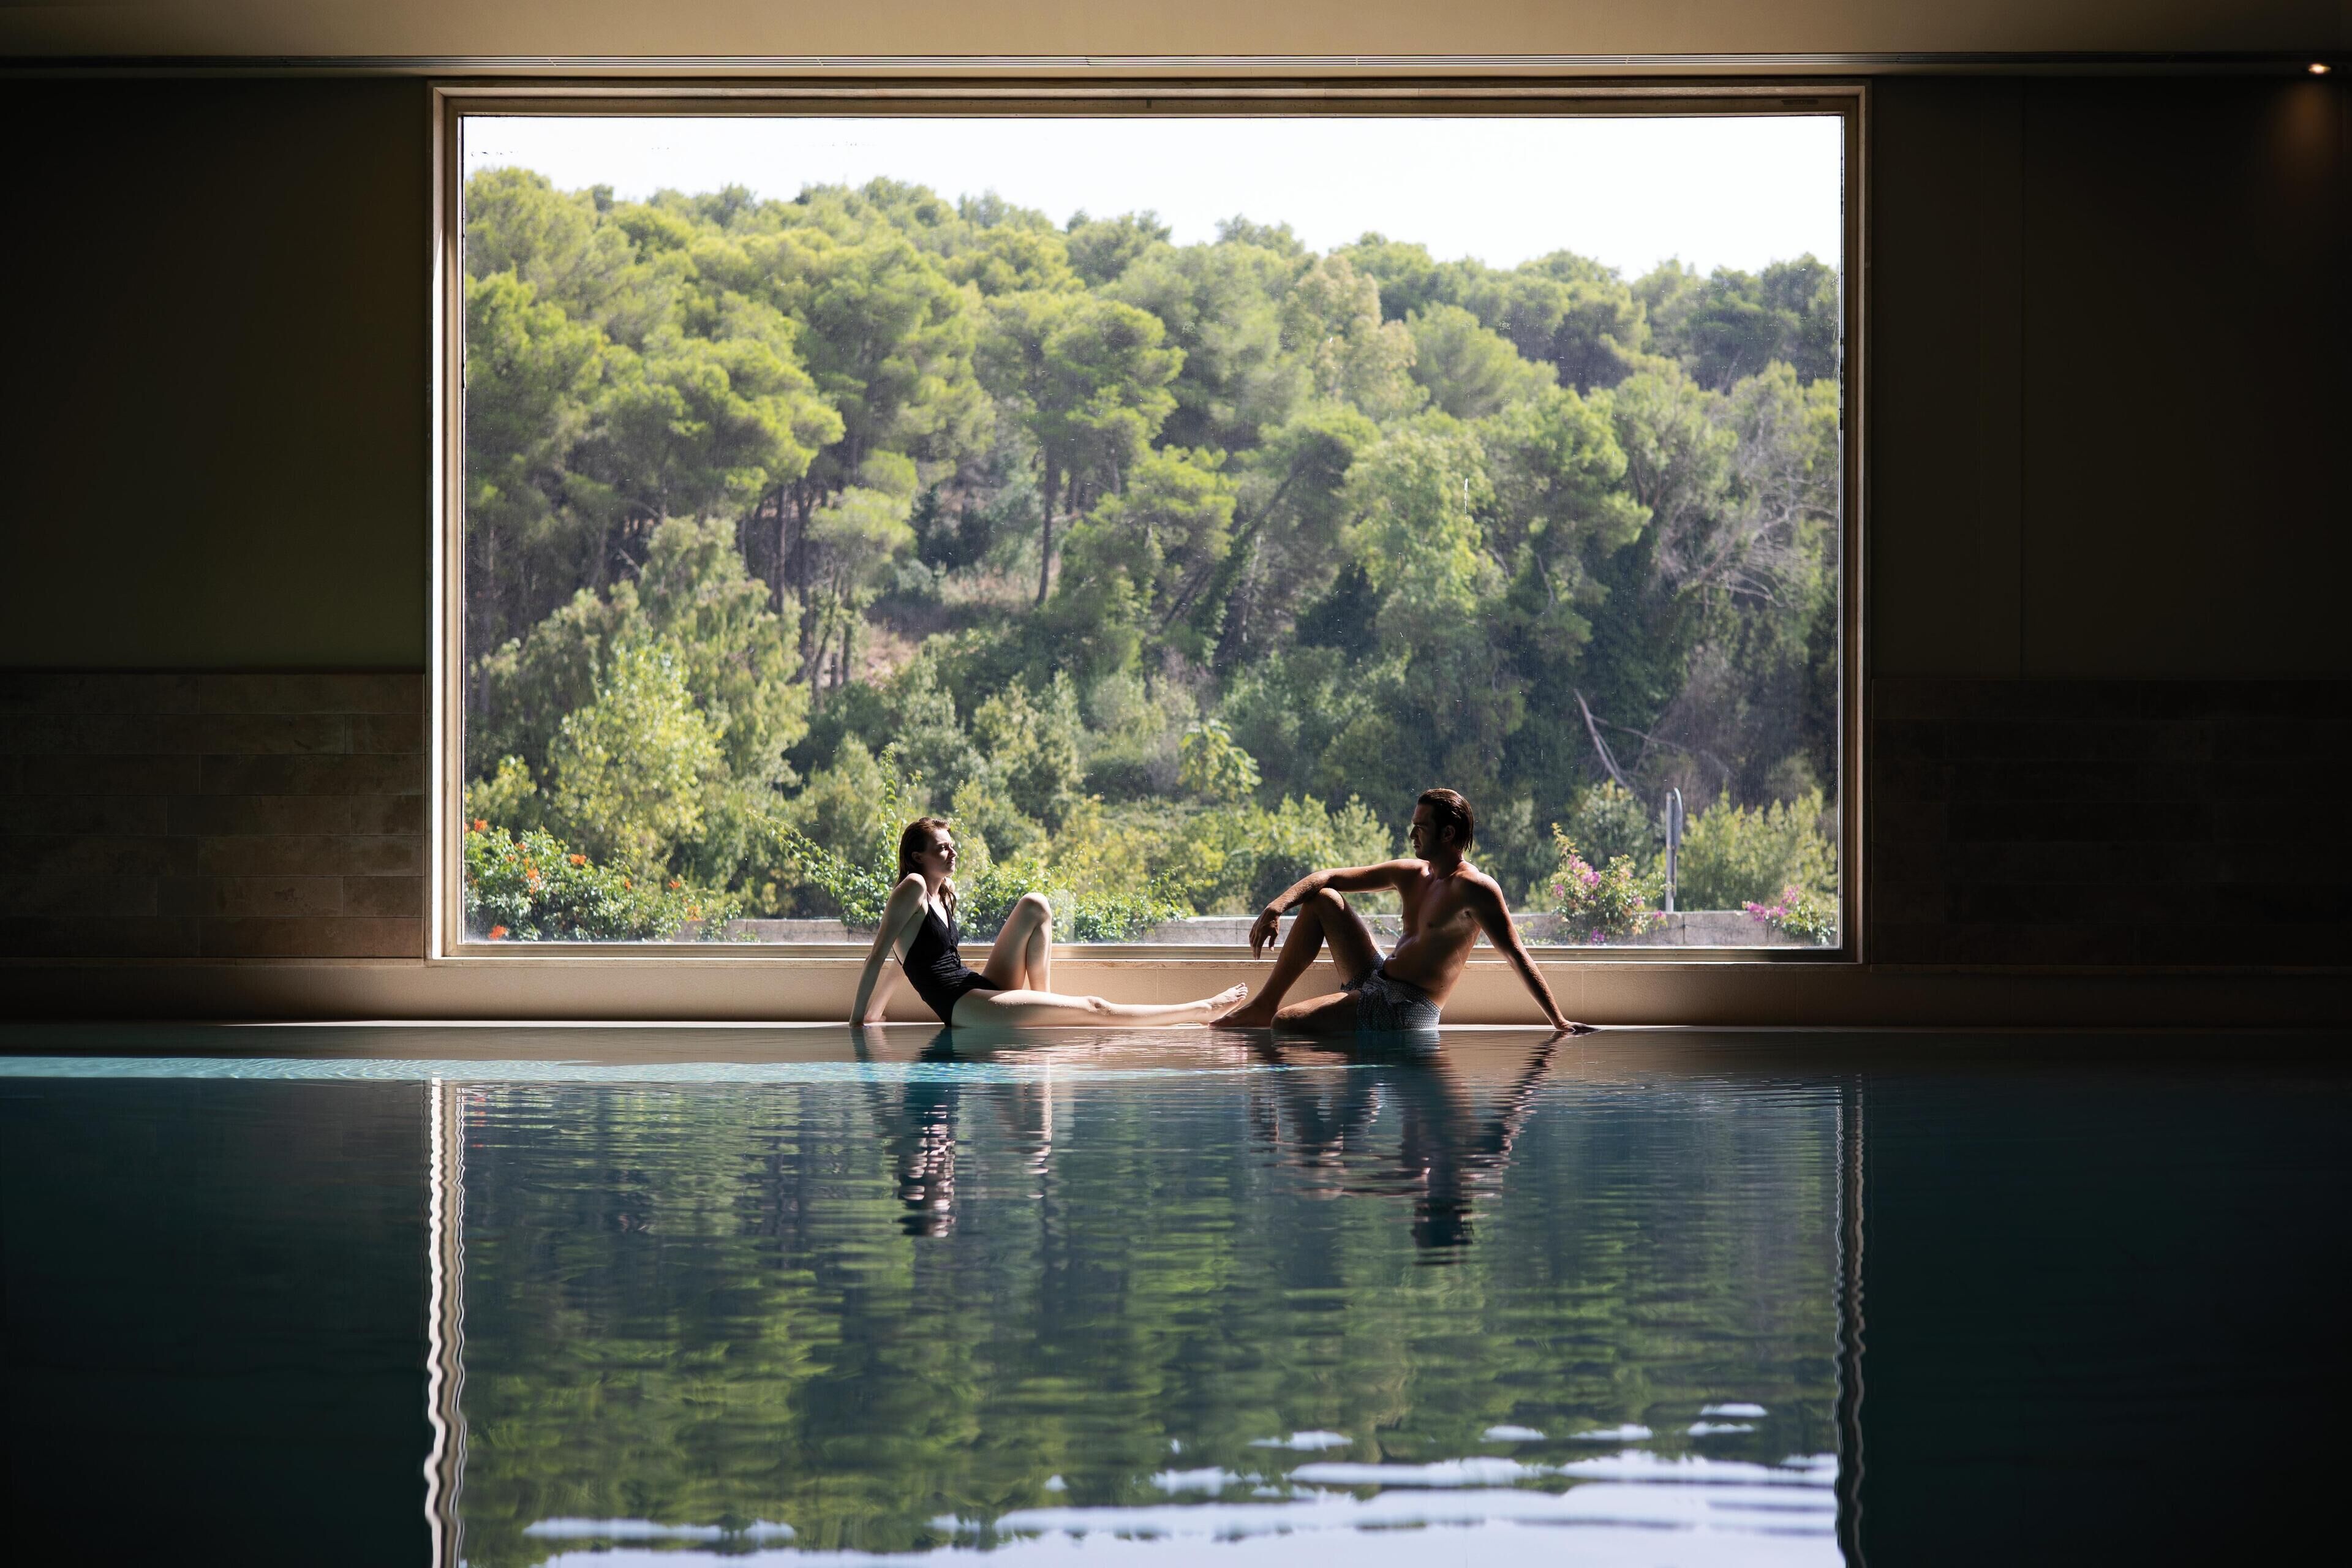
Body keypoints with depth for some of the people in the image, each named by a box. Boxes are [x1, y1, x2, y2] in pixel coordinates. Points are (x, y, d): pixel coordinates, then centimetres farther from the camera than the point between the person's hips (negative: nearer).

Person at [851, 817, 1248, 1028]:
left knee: (1034, 907, 3)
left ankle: (1042, 999, -3)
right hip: (963, 1007, -9)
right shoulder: (913, 888, -11)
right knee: (1093, 1009, -13)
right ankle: (1202, 1011, -12)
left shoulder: (943, 894, 14)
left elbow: (903, 957, 22)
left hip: (982, 988, 9)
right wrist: (857, 1020, -13)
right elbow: (878, 955, -12)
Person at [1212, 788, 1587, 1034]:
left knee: (1282, 1024, -19)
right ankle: (1266, 1002, 8)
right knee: (1321, 899, 8)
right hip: (1374, 983, 9)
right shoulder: (1411, 874, 11)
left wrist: (1559, 1022, -19)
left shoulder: (1476, 889, -14)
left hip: (1406, 1009, -9)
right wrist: (1278, 906, -3)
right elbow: (1330, 877, 13)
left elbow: (1518, 956, -16)